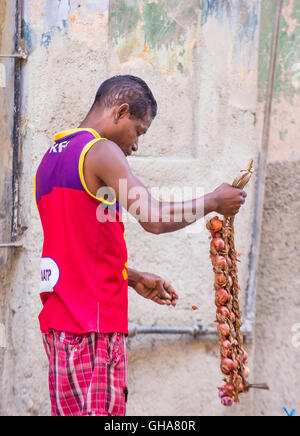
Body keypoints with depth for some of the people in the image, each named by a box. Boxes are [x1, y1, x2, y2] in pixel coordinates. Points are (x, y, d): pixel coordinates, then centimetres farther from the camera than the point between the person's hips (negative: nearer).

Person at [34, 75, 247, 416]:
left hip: (58, 317, 9)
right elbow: (155, 219, -19)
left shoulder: (52, 157, 20)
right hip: (94, 324, -9)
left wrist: (135, 279, 24)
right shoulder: (100, 151, -10)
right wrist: (212, 202, -4)